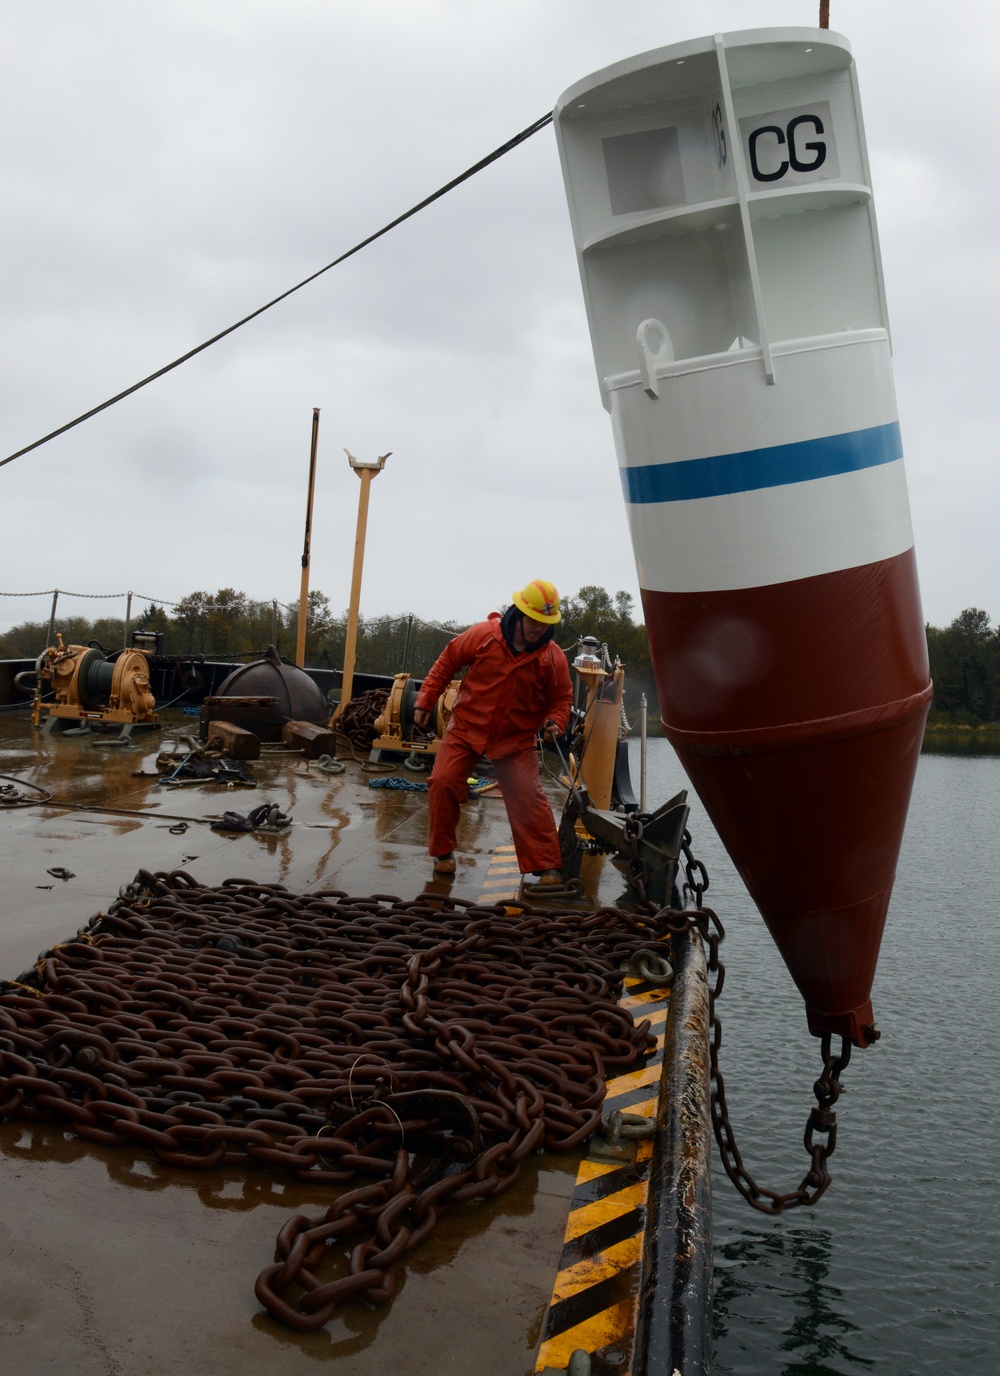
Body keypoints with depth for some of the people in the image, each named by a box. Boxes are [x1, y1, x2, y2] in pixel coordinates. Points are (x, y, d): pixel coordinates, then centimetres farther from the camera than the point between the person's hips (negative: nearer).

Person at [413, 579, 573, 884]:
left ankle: (547, 866, 2)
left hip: (515, 740, 0)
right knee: (442, 783, -9)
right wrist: (425, 700, -1)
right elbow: (446, 663, 0)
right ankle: (443, 852, 12)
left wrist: (555, 721, -15)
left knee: (529, 800, -9)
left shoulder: (553, 658, -8)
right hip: (466, 729, 0)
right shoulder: (482, 636, -13)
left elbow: (561, 698, 6)